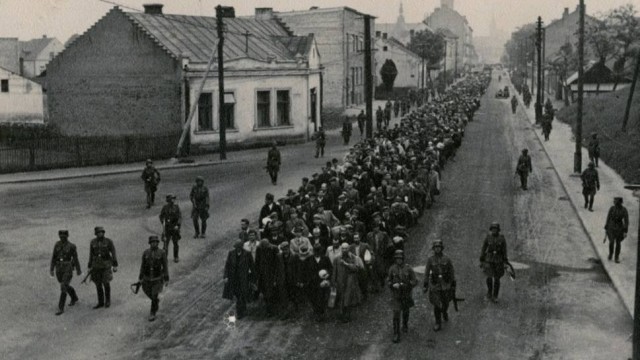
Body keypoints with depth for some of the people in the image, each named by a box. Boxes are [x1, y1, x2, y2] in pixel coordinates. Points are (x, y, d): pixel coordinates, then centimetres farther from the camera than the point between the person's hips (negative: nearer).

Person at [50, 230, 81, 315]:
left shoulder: (71, 246, -8)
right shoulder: (57, 244, 5)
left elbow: (75, 259, -1)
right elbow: (54, 257, 8)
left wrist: (78, 270, 5)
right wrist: (51, 269, 4)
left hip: (68, 269, -6)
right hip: (59, 269, 6)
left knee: (63, 288, -13)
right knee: (65, 285, 22)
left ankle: (61, 308, -8)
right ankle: (74, 298, 48)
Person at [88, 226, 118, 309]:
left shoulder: (109, 241, -8)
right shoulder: (93, 242, 2)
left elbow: (113, 253, -6)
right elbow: (91, 255, 8)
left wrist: (115, 266, -9)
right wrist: (89, 267, 8)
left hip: (106, 264, -3)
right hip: (96, 265, 4)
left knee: (106, 283, -6)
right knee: (98, 284, 5)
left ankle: (108, 301, 13)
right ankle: (100, 303, 15)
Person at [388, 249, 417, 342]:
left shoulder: (408, 269, -13)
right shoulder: (392, 269, -10)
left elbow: (415, 281, -10)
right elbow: (388, 281, 2)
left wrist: (405, 284, -25)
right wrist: (393, 285, -19)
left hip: (406, 294, 1)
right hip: (396, 295, -1)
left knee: (405, 311, 24)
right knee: (396, 314, -10)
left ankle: (405, 325, 52)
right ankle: (396, 334, -5)